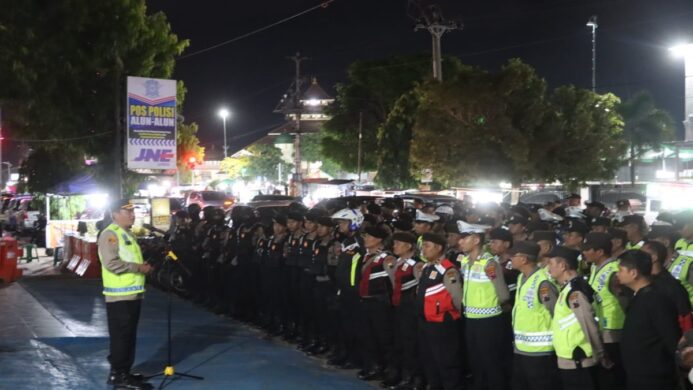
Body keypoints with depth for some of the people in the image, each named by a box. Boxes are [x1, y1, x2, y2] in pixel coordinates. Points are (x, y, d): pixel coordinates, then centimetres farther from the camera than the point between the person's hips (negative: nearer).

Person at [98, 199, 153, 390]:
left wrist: (144, 266, 9)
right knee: (121, 336, -4)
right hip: (120, 295, -10)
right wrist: (139, 267, -19)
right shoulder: (110, 235, -13)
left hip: (133, 294, 10)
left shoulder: (128, 234, 18)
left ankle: (124, 372, 22)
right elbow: (112, 263, -24)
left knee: (129, 336, 14)